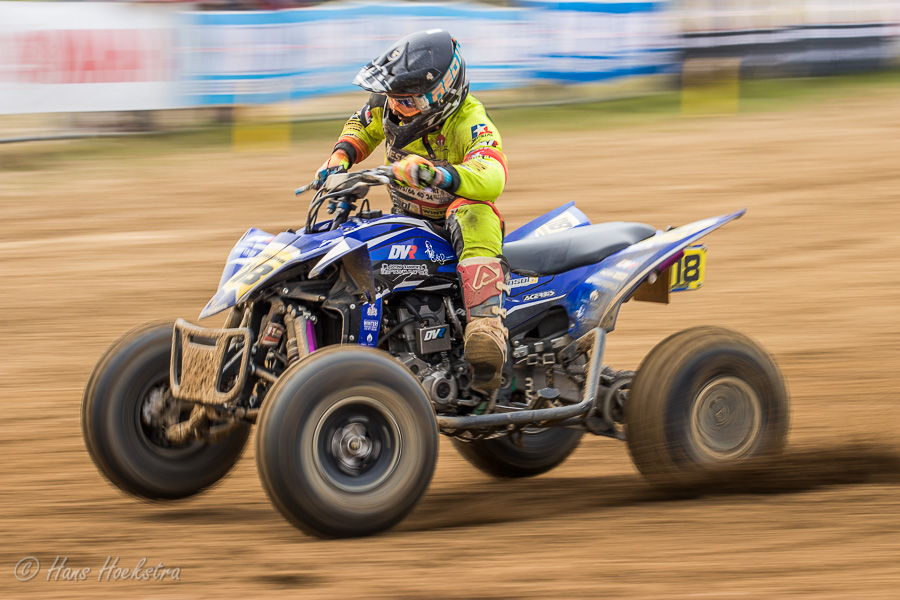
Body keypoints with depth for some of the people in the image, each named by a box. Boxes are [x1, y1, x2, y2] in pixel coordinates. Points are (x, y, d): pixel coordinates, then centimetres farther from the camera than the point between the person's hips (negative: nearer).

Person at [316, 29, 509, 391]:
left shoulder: (470, 124, -24)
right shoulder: (390, 104, -5)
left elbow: (491, 178, -43)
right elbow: (362, 126, 20)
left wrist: (438, 174, -59)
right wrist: (341, 156, -1)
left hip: (452, 215, -7)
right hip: (406, 220, 7)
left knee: (474, 213, -42)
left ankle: (486, 329, -62)